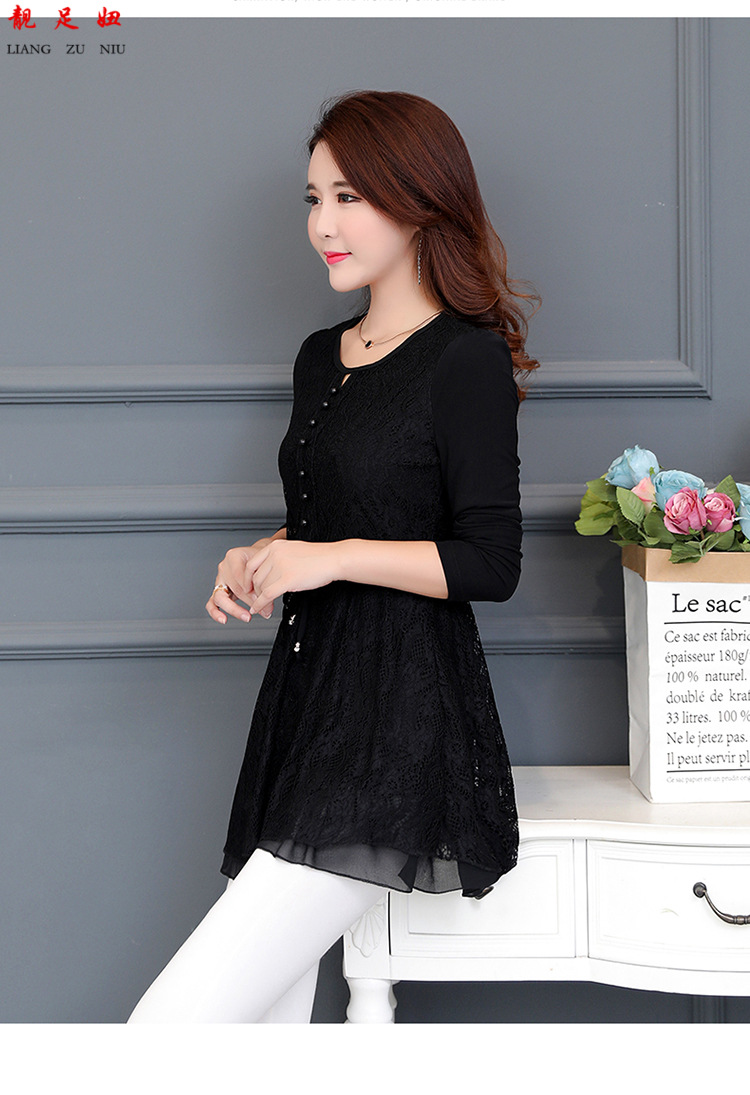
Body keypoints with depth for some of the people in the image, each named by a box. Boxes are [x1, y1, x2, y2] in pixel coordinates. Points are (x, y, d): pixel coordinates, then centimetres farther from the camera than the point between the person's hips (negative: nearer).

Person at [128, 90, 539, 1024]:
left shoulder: (467, 362, -7)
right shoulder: (321, 358, 18)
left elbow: (491, 563, -11)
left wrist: (335, 558, -16)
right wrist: (258, 565, 6)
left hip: (399, 715, -8)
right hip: (305, 700, 8)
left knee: (179, 1017, -19)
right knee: (272, 1012, 5)